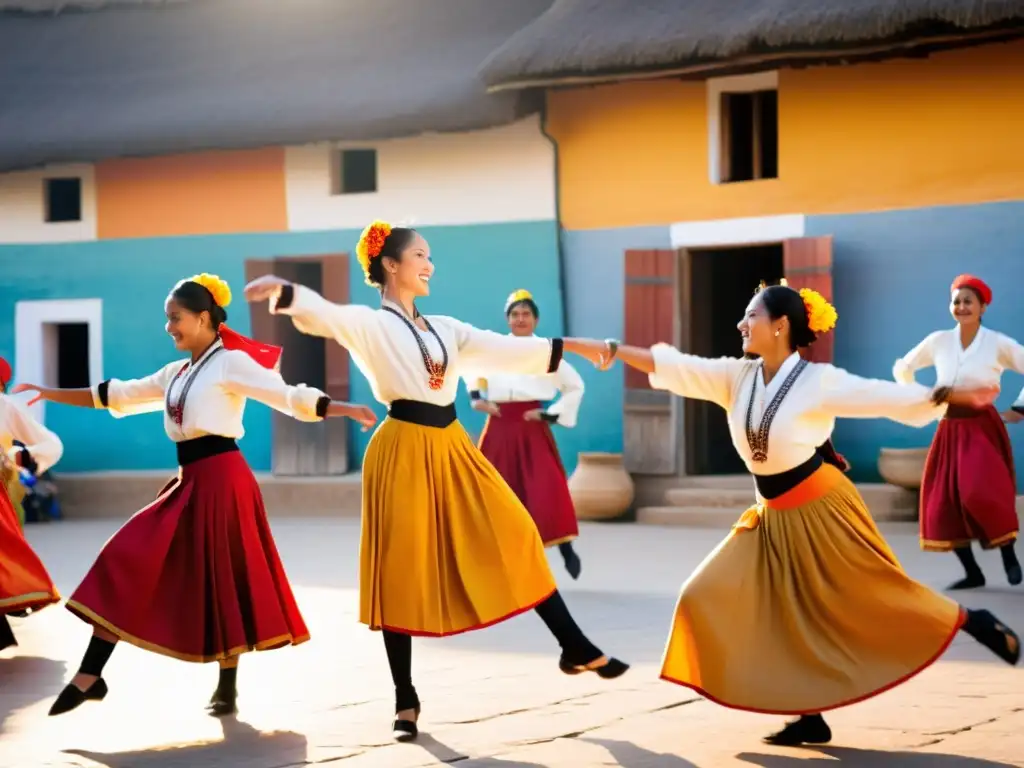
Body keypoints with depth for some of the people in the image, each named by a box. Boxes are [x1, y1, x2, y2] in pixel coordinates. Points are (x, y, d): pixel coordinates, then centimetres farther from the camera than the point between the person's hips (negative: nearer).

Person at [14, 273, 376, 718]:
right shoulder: (176, 374, 16)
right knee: (127, 563, 1)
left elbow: (290, 397, -13)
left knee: (222, 581, 0)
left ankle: (227, 688, 14)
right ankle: (90, 675, 1)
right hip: (190, 482, 8)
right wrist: (50, 394, 24)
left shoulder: (231, 363, -7)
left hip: (221, 481, -8)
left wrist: (345, 409, -24)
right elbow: (116, 396, 23)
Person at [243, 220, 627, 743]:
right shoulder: (369, 324, -4)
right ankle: (406, 700, 8)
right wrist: (281, 289, -42)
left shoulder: (445, 328, 16)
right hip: (403, 453, -6)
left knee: (513, 537, 3)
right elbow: (323, 314, -22)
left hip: (452, 448, 6)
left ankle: (574, 647, 13)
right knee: (401, 572, -1)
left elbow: (504, 350, 14)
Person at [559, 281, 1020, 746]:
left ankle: (973, 623, 23)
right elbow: (671, 367, -3)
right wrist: (609, 351, -12)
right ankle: (810, 717, 8)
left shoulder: (818, 381, -15)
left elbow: (885, 396, -19)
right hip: (774, 517, 6)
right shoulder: (736, 376, 0)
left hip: (820, 509, -6)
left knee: (875, 598, -3)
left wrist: (947, 395, -31)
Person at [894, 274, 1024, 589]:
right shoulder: (939, 341, 4)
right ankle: (972, 572, 15)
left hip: (982, 428, -5)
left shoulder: (998, 344, -6)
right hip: (949, 430, 5)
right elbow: (902, 368, 16)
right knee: (944, 502, 1)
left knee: (980, 493, -25)